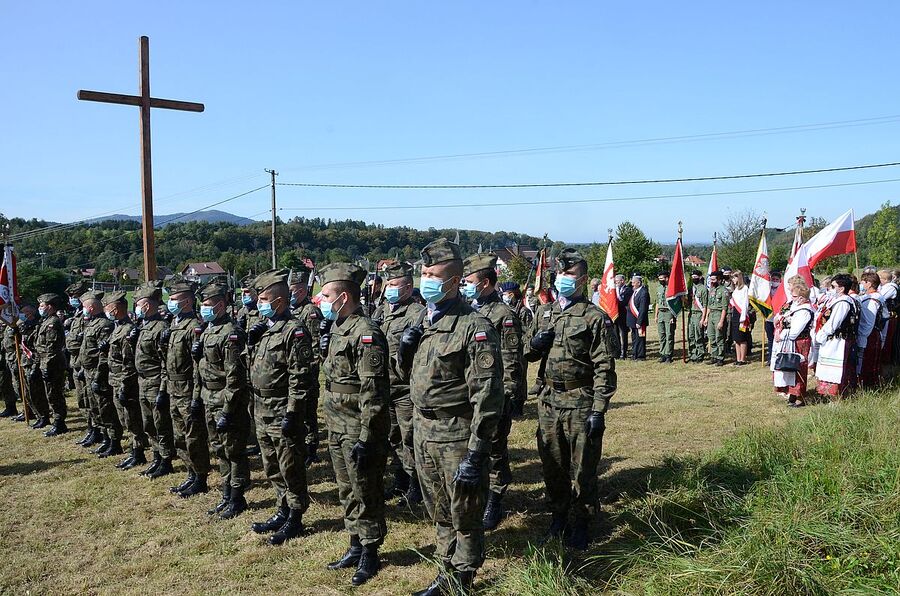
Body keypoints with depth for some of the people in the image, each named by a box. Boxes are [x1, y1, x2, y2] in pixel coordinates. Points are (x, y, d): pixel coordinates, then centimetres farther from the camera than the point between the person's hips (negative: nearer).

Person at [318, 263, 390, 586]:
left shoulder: (366, 334, -19)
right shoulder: (337, 330, 10)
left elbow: (373, 392, -22)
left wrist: (366, 438, -22)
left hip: (358, 431, -9)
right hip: (337, 429, 9)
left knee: (366, 494, 5)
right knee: (347, 492, 18)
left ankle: (370, 553, 19)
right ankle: (355, 546, 32)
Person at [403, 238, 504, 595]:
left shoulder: (474, 327, -16)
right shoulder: (424, 323, 9)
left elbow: (486, 395, -20)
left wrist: (476, 453, -22)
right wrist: (406, 349, -1)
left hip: (456, 438, -8)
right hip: (423, 433, 8)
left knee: (465, 518, 7)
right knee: (440, 514, 20)